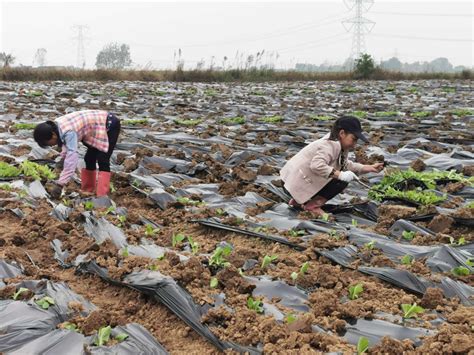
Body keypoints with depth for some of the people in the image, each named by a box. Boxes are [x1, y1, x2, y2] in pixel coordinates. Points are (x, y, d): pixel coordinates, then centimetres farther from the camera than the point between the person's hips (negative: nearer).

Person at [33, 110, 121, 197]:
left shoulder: (69, 132, -34)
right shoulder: (56, 126, -6)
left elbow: (72, 158, -41)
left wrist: (60, 184, -42)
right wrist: (63, 157, 0)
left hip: (110, 125, -10)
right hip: (98, 127, 10)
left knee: (102, 161, -16)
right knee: (89, 158, 13)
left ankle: (102, 197, -16)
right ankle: (87, 191, 22)